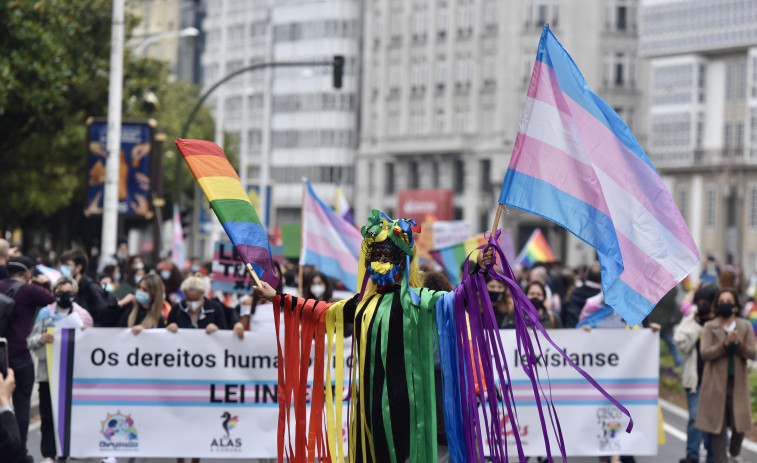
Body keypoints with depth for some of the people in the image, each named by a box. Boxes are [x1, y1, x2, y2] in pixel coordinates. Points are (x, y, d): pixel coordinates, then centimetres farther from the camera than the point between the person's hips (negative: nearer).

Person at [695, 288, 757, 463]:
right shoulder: (709, 327, 4)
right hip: (716, 384, -2)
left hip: (738, 383, 2)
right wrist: (725, 344, -19)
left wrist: (737, 343, -17)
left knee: (739, 425, 4)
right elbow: (705, 353, -8)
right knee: (717, 426, -4)